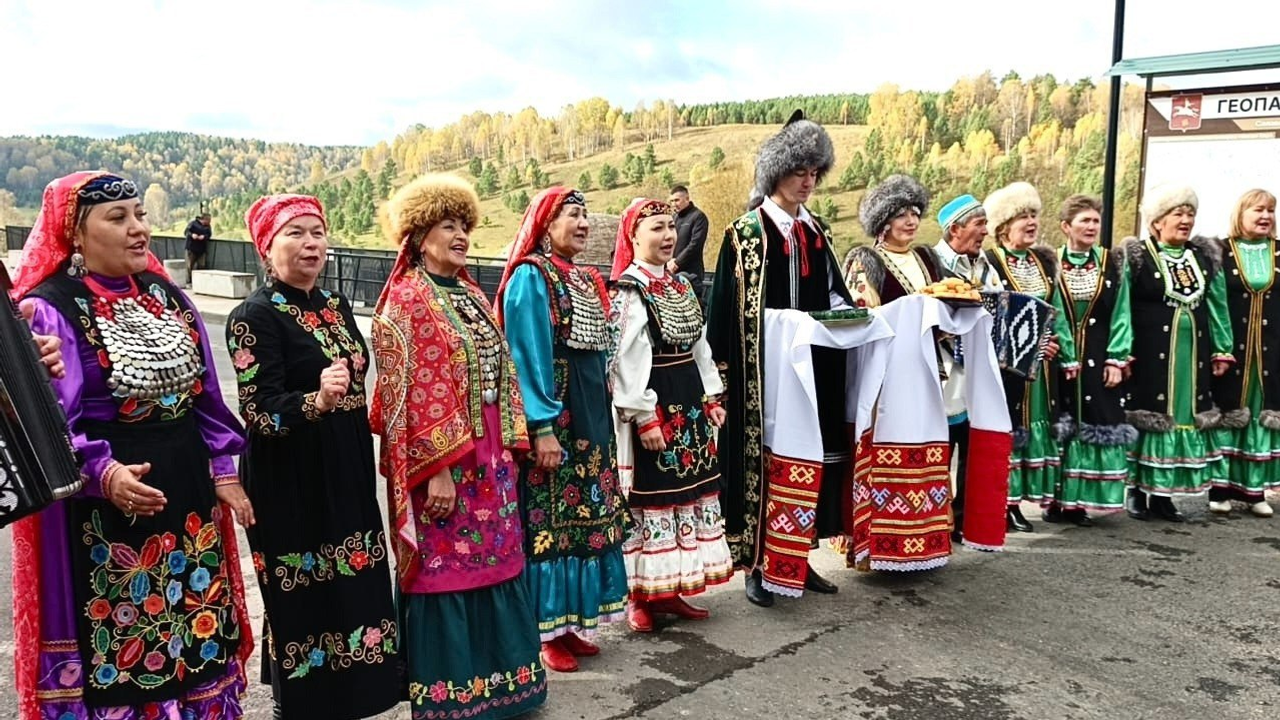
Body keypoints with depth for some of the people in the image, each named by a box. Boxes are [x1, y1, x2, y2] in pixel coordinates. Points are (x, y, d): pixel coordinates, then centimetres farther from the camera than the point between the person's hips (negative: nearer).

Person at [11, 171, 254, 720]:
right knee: (120, 646, 6)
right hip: (105, 512, -6)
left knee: (197, 633, 17)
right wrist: (105, 473, -33)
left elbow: (205, 393, 11)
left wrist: (223, 470, 7)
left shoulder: (166, 296, 8)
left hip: (186, 492, 6)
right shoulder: (50, 309, -11)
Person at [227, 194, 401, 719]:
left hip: (347, 475, 7)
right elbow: (260, 412, -20)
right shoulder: (254, 315, -12)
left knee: (354, 590, 13)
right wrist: (317, 401, -37)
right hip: (291, 484, -7)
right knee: (303, 602, 0)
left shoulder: (336, 306, 9)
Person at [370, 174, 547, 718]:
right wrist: (436, 468, -19)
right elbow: (406, 393, -15)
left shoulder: (473, 296, 13)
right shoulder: (406, 300, -9)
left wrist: (509, 445, 9)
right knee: (444, 568, 2)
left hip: (490, 455, 7)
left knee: (493, 562, 13)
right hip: (441, 460, -7)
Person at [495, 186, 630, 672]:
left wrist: (603, 417, 17)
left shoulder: (588, 281, 16)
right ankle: (544, 632, 10)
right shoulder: (530, 276, -9)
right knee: (548, 518, -2)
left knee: (587, 512, 11)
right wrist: (543, 426, -22)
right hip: (552, 416, -8)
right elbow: (527, 355, -16)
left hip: (590, 414, 8)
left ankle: (569, 623, 23)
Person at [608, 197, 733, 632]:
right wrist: (643, 416, -20)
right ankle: (639, 596, 11)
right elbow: (625, 360, -16)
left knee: (690, 491, 11)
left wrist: (711, 396, 13)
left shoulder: (681, 286, 14)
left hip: (689, 402, 8)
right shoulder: (628, 292, -10)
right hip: (652, 403, -8)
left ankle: (668, 590, 23)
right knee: (650, 497, -2)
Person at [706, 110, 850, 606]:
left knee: (811, 457, 10)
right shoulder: (746, 232, -6)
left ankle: (798, 558, 23)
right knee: (761, 460, 1)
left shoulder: (816, 231, 13)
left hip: (814, 367, 7)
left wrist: (848, 312, -3)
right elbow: (730, 309, -9)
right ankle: (757, 565, 12)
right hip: (763, 371, -6)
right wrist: (726, 371, -14)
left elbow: (831, 293, 18)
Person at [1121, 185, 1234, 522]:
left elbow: (1217, 306, 15)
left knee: (1185, 418, 7)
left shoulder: (1204, 256, 11)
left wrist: (1222, 351, 13)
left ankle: (1163, 494, 17)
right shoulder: (1137, 257, -5)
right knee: (1147, 417, -1)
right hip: (1149, 355, -5)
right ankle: (1137, 491, 11)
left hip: (1193, 357, 6)